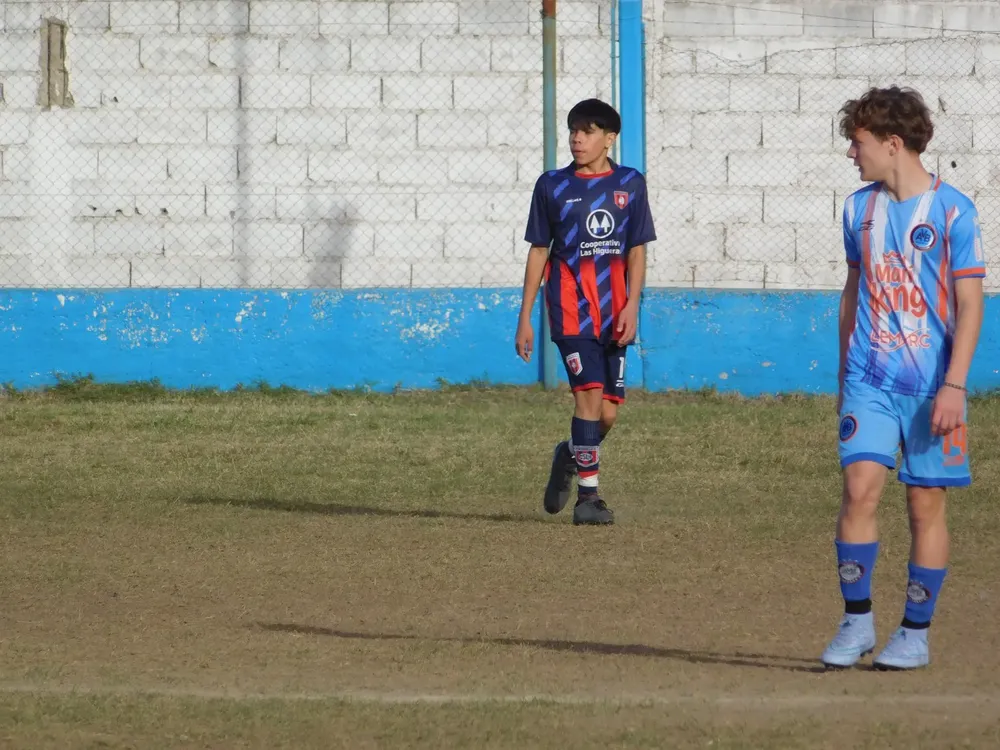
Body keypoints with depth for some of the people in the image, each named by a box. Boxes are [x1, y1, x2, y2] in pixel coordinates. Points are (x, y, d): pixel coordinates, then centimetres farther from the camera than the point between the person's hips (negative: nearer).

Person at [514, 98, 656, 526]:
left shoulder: (630, 184, 7)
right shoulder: (552, 185, 4)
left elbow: (637, 251, 7)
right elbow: (538, 251, 8)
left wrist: (632, 306, -7)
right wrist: (524, 318, 6)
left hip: (614, 314, 2)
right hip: (571, 309, -2)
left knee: (608, 411, 3)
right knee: (590, 395, -16)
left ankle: (570, 456, 33)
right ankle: (588, 495, -11)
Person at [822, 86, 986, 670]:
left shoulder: (953, 211, -6)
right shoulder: (860, 208, 9)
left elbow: (970, 306, -7)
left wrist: (954, 386, -15)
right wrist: (845, 375, 21)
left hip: (932, 382, -3)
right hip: (870, 380, 3)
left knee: (927, 502, 2)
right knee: (860, 486, -11)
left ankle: (916, 633, 12)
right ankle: (857, 621, -3)